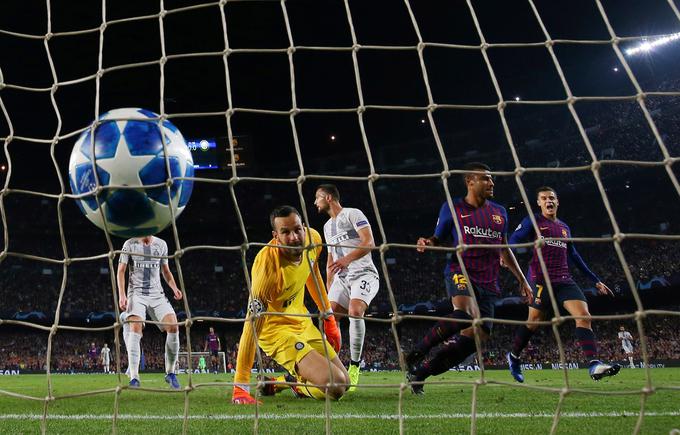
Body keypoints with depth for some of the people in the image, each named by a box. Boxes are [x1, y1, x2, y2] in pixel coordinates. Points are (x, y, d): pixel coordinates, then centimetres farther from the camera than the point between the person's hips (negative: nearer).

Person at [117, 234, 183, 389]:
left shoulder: (161, 244, 11)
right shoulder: (130, 244, 2)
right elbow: (121, 271, 2)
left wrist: (174, 287, 2)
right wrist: (121, 294, -10)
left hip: (157, 293, 3)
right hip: (136, 293, -3)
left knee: (173, 325, -16)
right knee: (135, 328, -24)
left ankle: (170, 373, -1)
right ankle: (134, 378, -25)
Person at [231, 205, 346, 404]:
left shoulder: (313, 239, -12)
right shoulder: (267, 265, -33)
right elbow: (252, 324, -35)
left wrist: (328, 317, 17)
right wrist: (240, 387, -37)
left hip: (302, 321, 8)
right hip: (276, 330, -7)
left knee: (344, 382, 14)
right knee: (335, 386, -22)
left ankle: (280, 383, 25)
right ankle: (295, 384, 7)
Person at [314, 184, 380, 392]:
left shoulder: (353, 214, -2)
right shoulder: (327, 226, 23)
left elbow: (369, 243, -15)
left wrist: (347, 259, -29)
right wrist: (329, 291, 21)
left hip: (363, 273, -8)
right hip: (341, 277, 8)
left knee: (355, 311, -29)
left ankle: (354, 368, -24)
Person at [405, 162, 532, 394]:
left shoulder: (499, 212, 18)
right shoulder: (453, 208, 5)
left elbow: (504, 250, 27)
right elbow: (439, 240, 10)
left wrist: (522, 279, 22)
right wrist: (427, 243, -15)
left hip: (488, 284, 6)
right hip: (463, 273, -6)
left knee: (476, 336, -6)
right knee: (465, 314, -36)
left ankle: (419, 373, 6)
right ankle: (415, 355, -21)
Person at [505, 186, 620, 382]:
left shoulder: (564, 228, 22)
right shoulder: (533, 221, 4)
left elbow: (574, 256, 28)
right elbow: (514, 239, -9)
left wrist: (595, 280, 27)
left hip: (565, 280, 5)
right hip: (542, 280, -5)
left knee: (584, 315, -13)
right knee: (534, 321, -2)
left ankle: (594, 365, -22)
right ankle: (513, 356, 22)